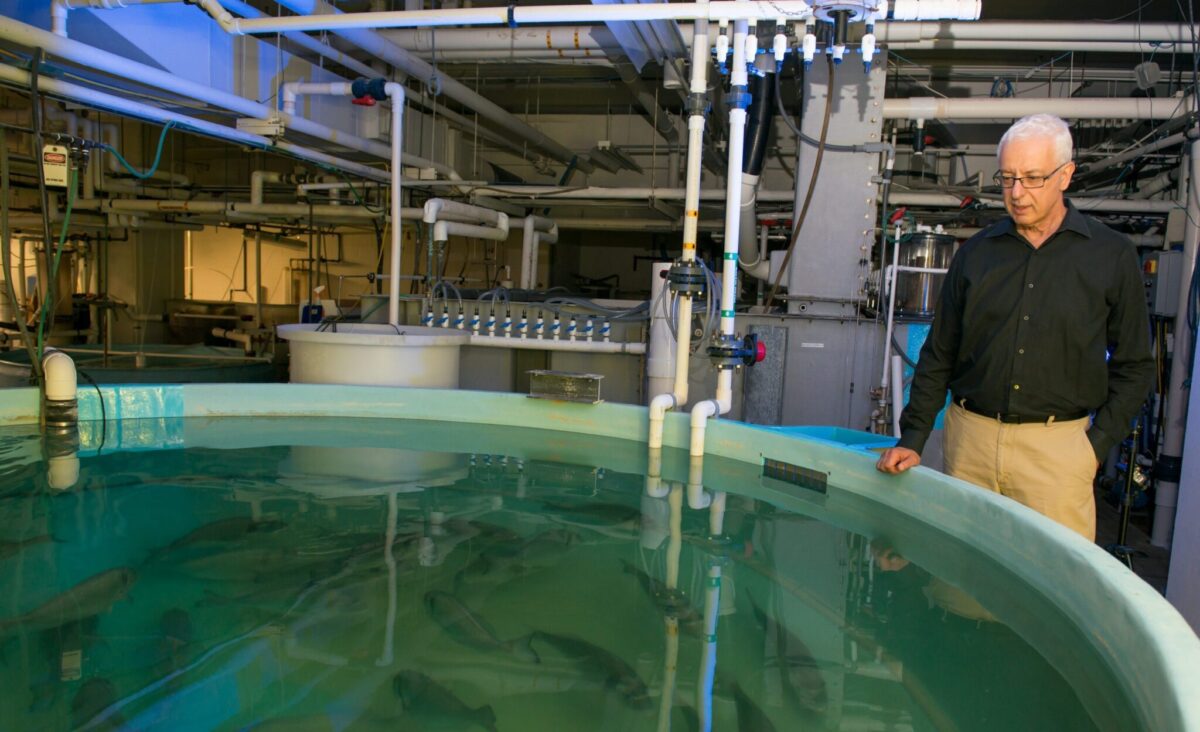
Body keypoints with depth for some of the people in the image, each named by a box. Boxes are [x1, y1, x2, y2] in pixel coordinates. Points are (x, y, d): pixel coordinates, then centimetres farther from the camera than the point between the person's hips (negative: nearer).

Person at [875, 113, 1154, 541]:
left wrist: (1097, 445, -4)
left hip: (1058, 445, -2)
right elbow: (938, 356, 8)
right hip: (970, 439, 2)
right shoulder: (976, 253, 6)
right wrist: (912, 439, 2)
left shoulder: (1112, 257, 2)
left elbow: (1134, 366, 6)